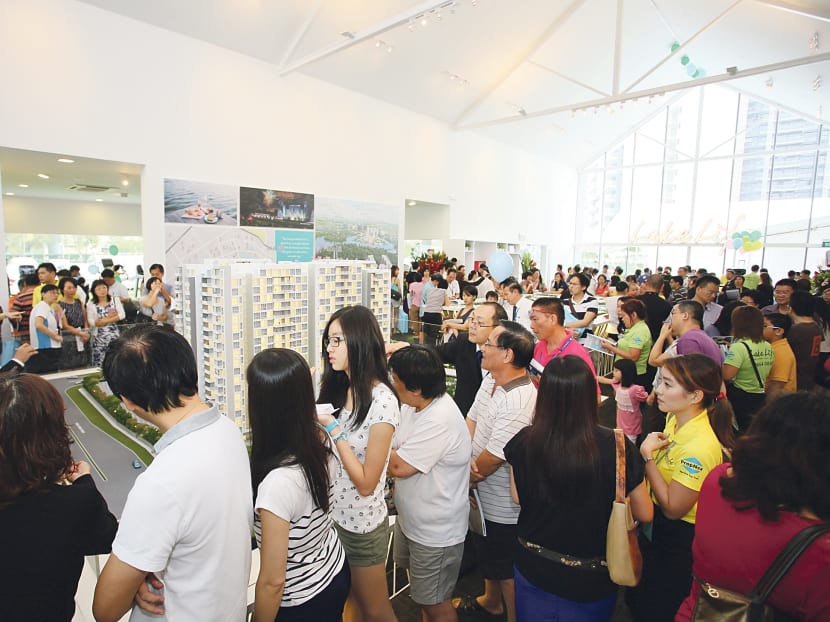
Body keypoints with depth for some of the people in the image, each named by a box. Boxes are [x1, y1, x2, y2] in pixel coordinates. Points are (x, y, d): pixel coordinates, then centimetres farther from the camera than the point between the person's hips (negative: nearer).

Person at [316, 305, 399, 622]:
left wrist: (333, 427, -25)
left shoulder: (381, 401, -24)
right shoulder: (337, 389, -3)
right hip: (331, 515, 6)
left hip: (362, 524, -6)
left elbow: (366, 483, -22)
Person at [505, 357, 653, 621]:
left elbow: (517, 498, -4)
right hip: (591, 580, 0)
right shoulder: (616, 447, -25)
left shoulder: (524, 442, -21)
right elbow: (645, 513, -10)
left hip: (533, 569, 1)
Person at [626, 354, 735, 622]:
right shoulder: (675, 418, -6)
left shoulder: (700, 446, -31)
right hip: (658, 525, 8)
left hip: (680, 537, -8)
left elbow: (672, 509, -25)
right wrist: (651, 448, -7)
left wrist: (647, 455, -25)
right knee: (635, 599, 26)